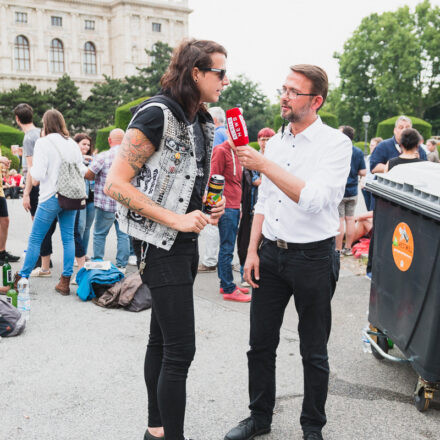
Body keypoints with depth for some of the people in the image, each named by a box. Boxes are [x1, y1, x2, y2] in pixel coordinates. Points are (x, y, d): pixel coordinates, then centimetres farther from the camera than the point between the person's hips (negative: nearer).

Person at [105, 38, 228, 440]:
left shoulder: (201, 122, 12)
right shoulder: (157, 115, -16)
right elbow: (115, 184, -20)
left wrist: (208, 208, 7)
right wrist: (175, 219, -22)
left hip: (186, 242, 9)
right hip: (161, 244, -9)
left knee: (162, 339, 17)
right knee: (180, 350, -8)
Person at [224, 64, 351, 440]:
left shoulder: (335, 143, -10)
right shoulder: (275, 142, 10)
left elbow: (313, 199, -25)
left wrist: (263, 165, -26)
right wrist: (253, 250, 8)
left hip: (314, 257, -5)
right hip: (270, 253, 6)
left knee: (314, 352, 9)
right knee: (261, 344, 13)